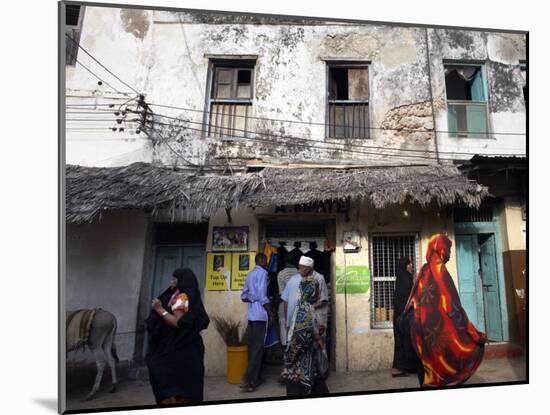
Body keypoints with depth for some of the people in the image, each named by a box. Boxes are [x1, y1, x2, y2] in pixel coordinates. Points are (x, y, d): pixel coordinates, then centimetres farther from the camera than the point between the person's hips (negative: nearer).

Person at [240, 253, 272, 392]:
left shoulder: (250, 274, 15)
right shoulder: (262, 272, -9)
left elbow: (244, 296, 15)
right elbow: (262, 296, -16)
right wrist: (271, 313, -8)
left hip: (251, 314, 8)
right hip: (261, 314, -8)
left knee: (252, 346, 11)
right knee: (258, 347, -5)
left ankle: (254, 378, 19)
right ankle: (248, 380, -7)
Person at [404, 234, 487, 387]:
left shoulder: (424, 270, 8)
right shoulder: (439, 271, -15)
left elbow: (414, 299, 14)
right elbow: (451, 305, -17)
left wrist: (413, 319, 25)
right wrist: (473, 333, -14)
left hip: (423, 327, 8)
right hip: (437, 327, -8)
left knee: (427, 361, 12)